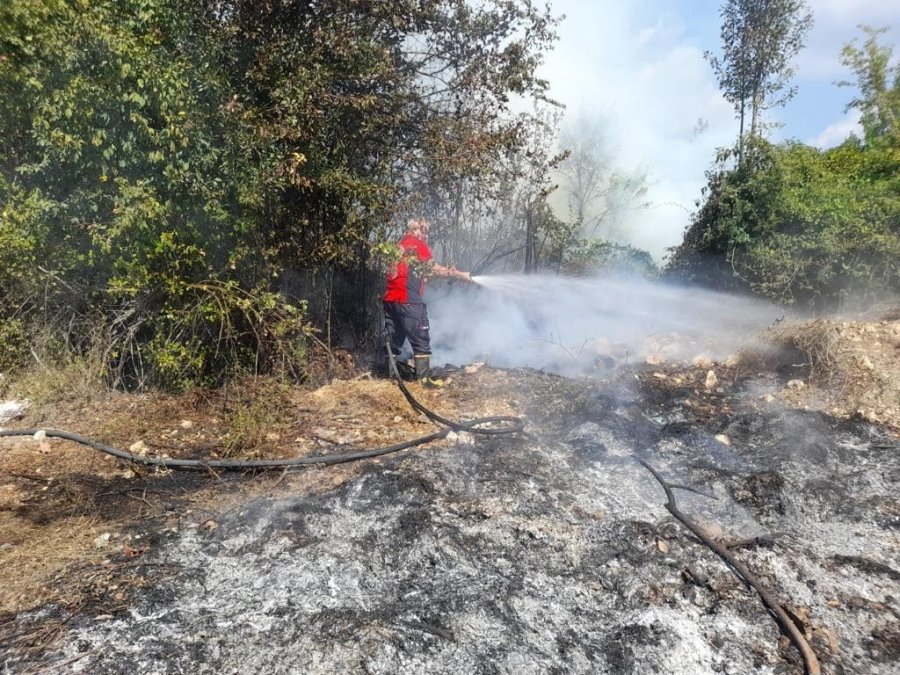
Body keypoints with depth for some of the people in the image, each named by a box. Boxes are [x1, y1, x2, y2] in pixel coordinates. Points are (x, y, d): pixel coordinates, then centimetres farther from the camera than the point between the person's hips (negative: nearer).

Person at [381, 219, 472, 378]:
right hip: (408, 301, -8)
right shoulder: (418, 244, 0)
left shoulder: (400, 245, 22)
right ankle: (423, 378, -6)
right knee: (421, 342, -3)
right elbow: (433, 269, -6)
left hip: (390, 299, 8)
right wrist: (459, 274, 1)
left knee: (393, 342, 11)